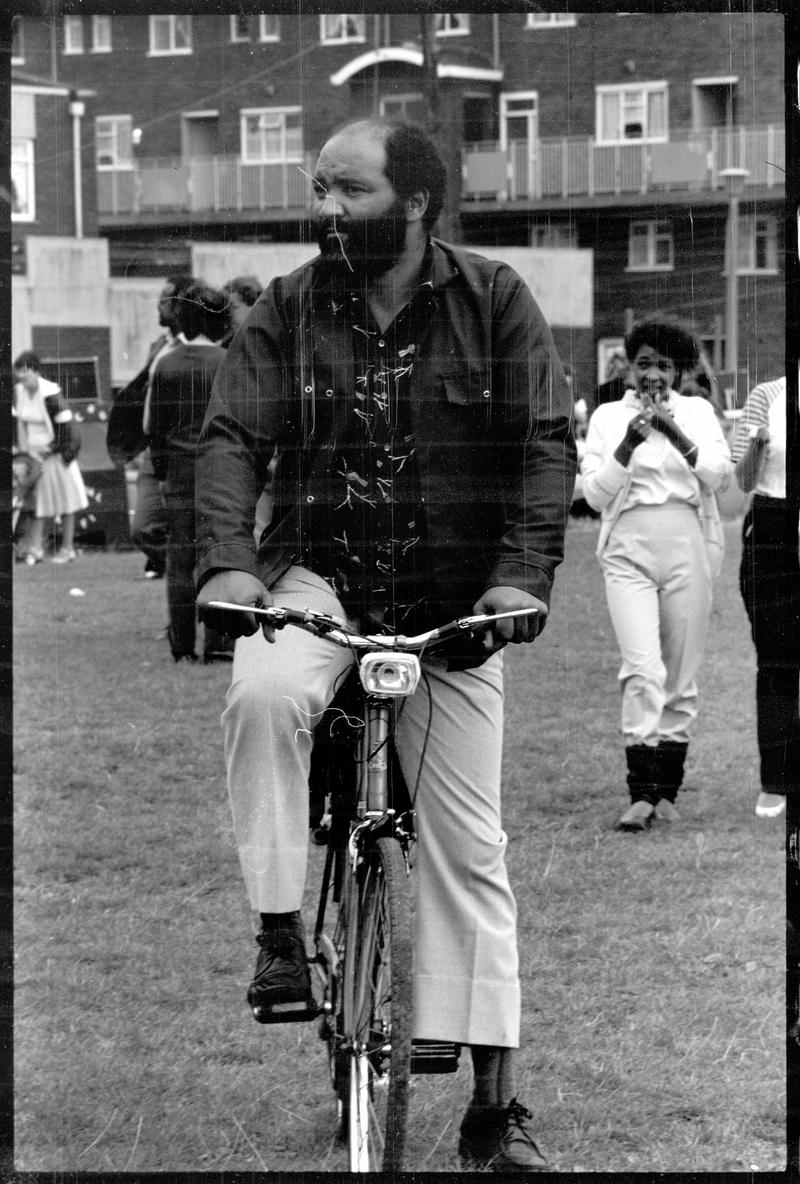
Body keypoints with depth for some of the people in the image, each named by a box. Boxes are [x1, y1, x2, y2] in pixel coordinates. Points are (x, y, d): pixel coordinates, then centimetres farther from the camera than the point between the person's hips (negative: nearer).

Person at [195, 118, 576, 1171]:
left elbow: (546, 444, -9)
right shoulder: (288, 312, 0)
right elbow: (233, 440, -8)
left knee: (467, 849, 0)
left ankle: (496, 1103, 7)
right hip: (318, 580, 0)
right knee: (265, 693, -35)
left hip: (456, 605, 0)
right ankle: (281, 931, -20)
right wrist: (228, 559, -26)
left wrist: (523, 573, -23)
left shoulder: (495, 304, -3)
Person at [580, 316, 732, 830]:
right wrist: (628, 445, -12)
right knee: (643, 669, -16)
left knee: (681, 677, 4)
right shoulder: (607, 417, 9)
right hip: (629, 550, -1)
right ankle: (641, 793, -17)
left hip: (688, 548, 2)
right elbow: (595, 493, 2)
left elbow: (719, 473, -4)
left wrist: (677, 435, -18)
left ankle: (667, 791, 14)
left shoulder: (697, 412, 10)